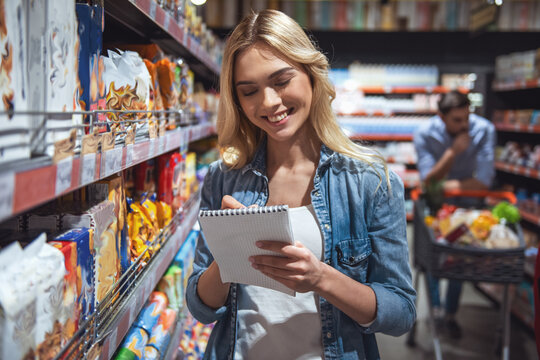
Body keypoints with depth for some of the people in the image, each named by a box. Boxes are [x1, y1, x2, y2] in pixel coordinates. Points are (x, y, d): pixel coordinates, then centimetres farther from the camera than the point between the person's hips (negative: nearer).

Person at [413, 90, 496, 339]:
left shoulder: (483, 130, -25)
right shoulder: (425, 134, -23)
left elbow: (484, 182, -27)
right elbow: (428, 180, -27)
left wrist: (446, 185, -22)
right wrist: (452, 152, -38)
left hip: (465, 197, 0)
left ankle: (450, 313, 18)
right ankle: (436, 307, 18)